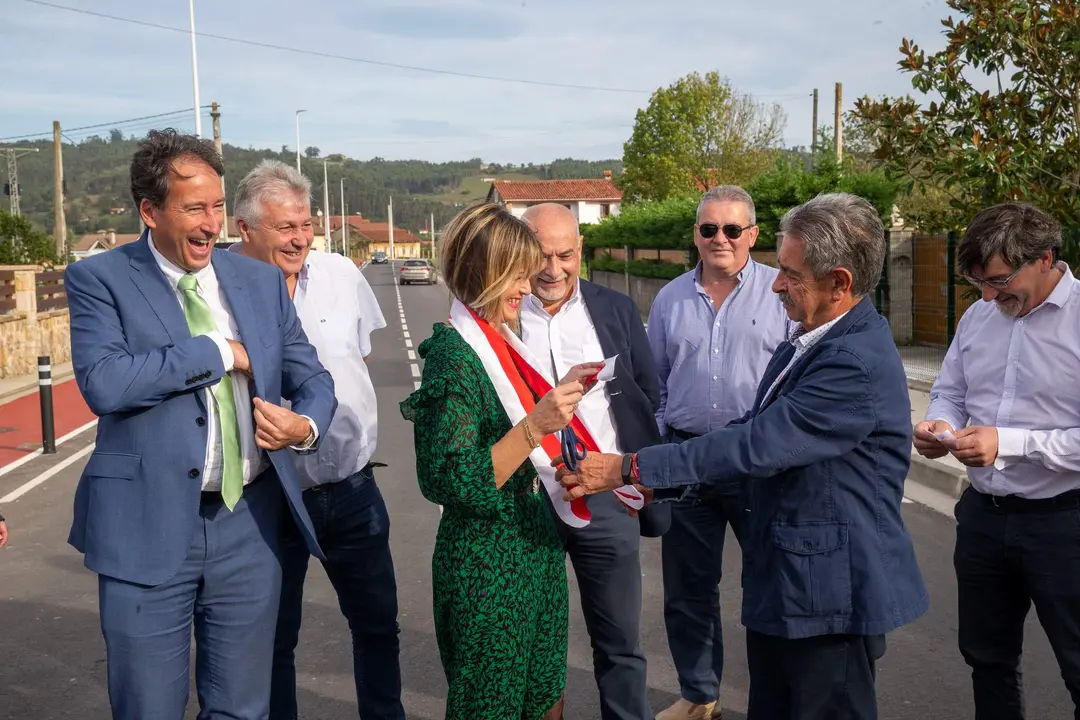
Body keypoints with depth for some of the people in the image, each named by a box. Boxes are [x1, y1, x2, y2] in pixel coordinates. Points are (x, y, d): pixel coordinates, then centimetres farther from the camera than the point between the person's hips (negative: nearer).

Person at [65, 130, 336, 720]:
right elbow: (102, 383, -20)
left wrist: (306, 425, -10)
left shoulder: (261, 280, 9)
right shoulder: (99, 279, -4)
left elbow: (312, 379, 13)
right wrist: (219, 351, -14)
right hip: (147, 531, -3)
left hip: (249, 523, 4)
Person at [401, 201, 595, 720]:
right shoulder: (453, 356, -19)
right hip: (488, 565, -8)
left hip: (538, 549, 8)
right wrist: (535, 424, -29)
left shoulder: (500, 343, 6)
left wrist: (558, 394, 5)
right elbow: (456, 485, -24)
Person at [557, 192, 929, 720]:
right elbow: (757, 430, 12)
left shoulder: (859, 362, -24)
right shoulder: (808, 340, 6)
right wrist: (655, 478, 4)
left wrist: (631, 469, -22)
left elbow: (756, 444, -27)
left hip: (833, 592, -9)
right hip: (781, 580, 9)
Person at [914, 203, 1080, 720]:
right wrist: (938, 426, -6)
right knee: (986, 657, 20)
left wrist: (1008, 443, -27)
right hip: (983, 515, 6)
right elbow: (949, 394, 16)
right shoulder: (978, 316, 5)